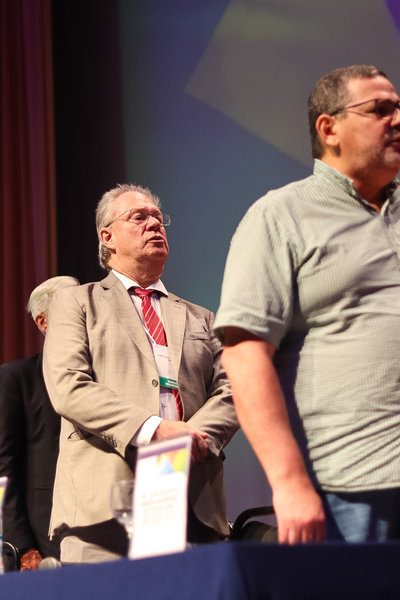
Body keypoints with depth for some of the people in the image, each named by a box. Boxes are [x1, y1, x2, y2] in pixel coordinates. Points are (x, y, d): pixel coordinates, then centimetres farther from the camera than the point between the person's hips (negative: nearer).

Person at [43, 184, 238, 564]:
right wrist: (151, 430, -15)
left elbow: (229, 391, 13)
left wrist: (195, 438, -10)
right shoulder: (76, 304, 14)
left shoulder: (200, 319, 27)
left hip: (195, 505, 3)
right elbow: (67, 387, -2)